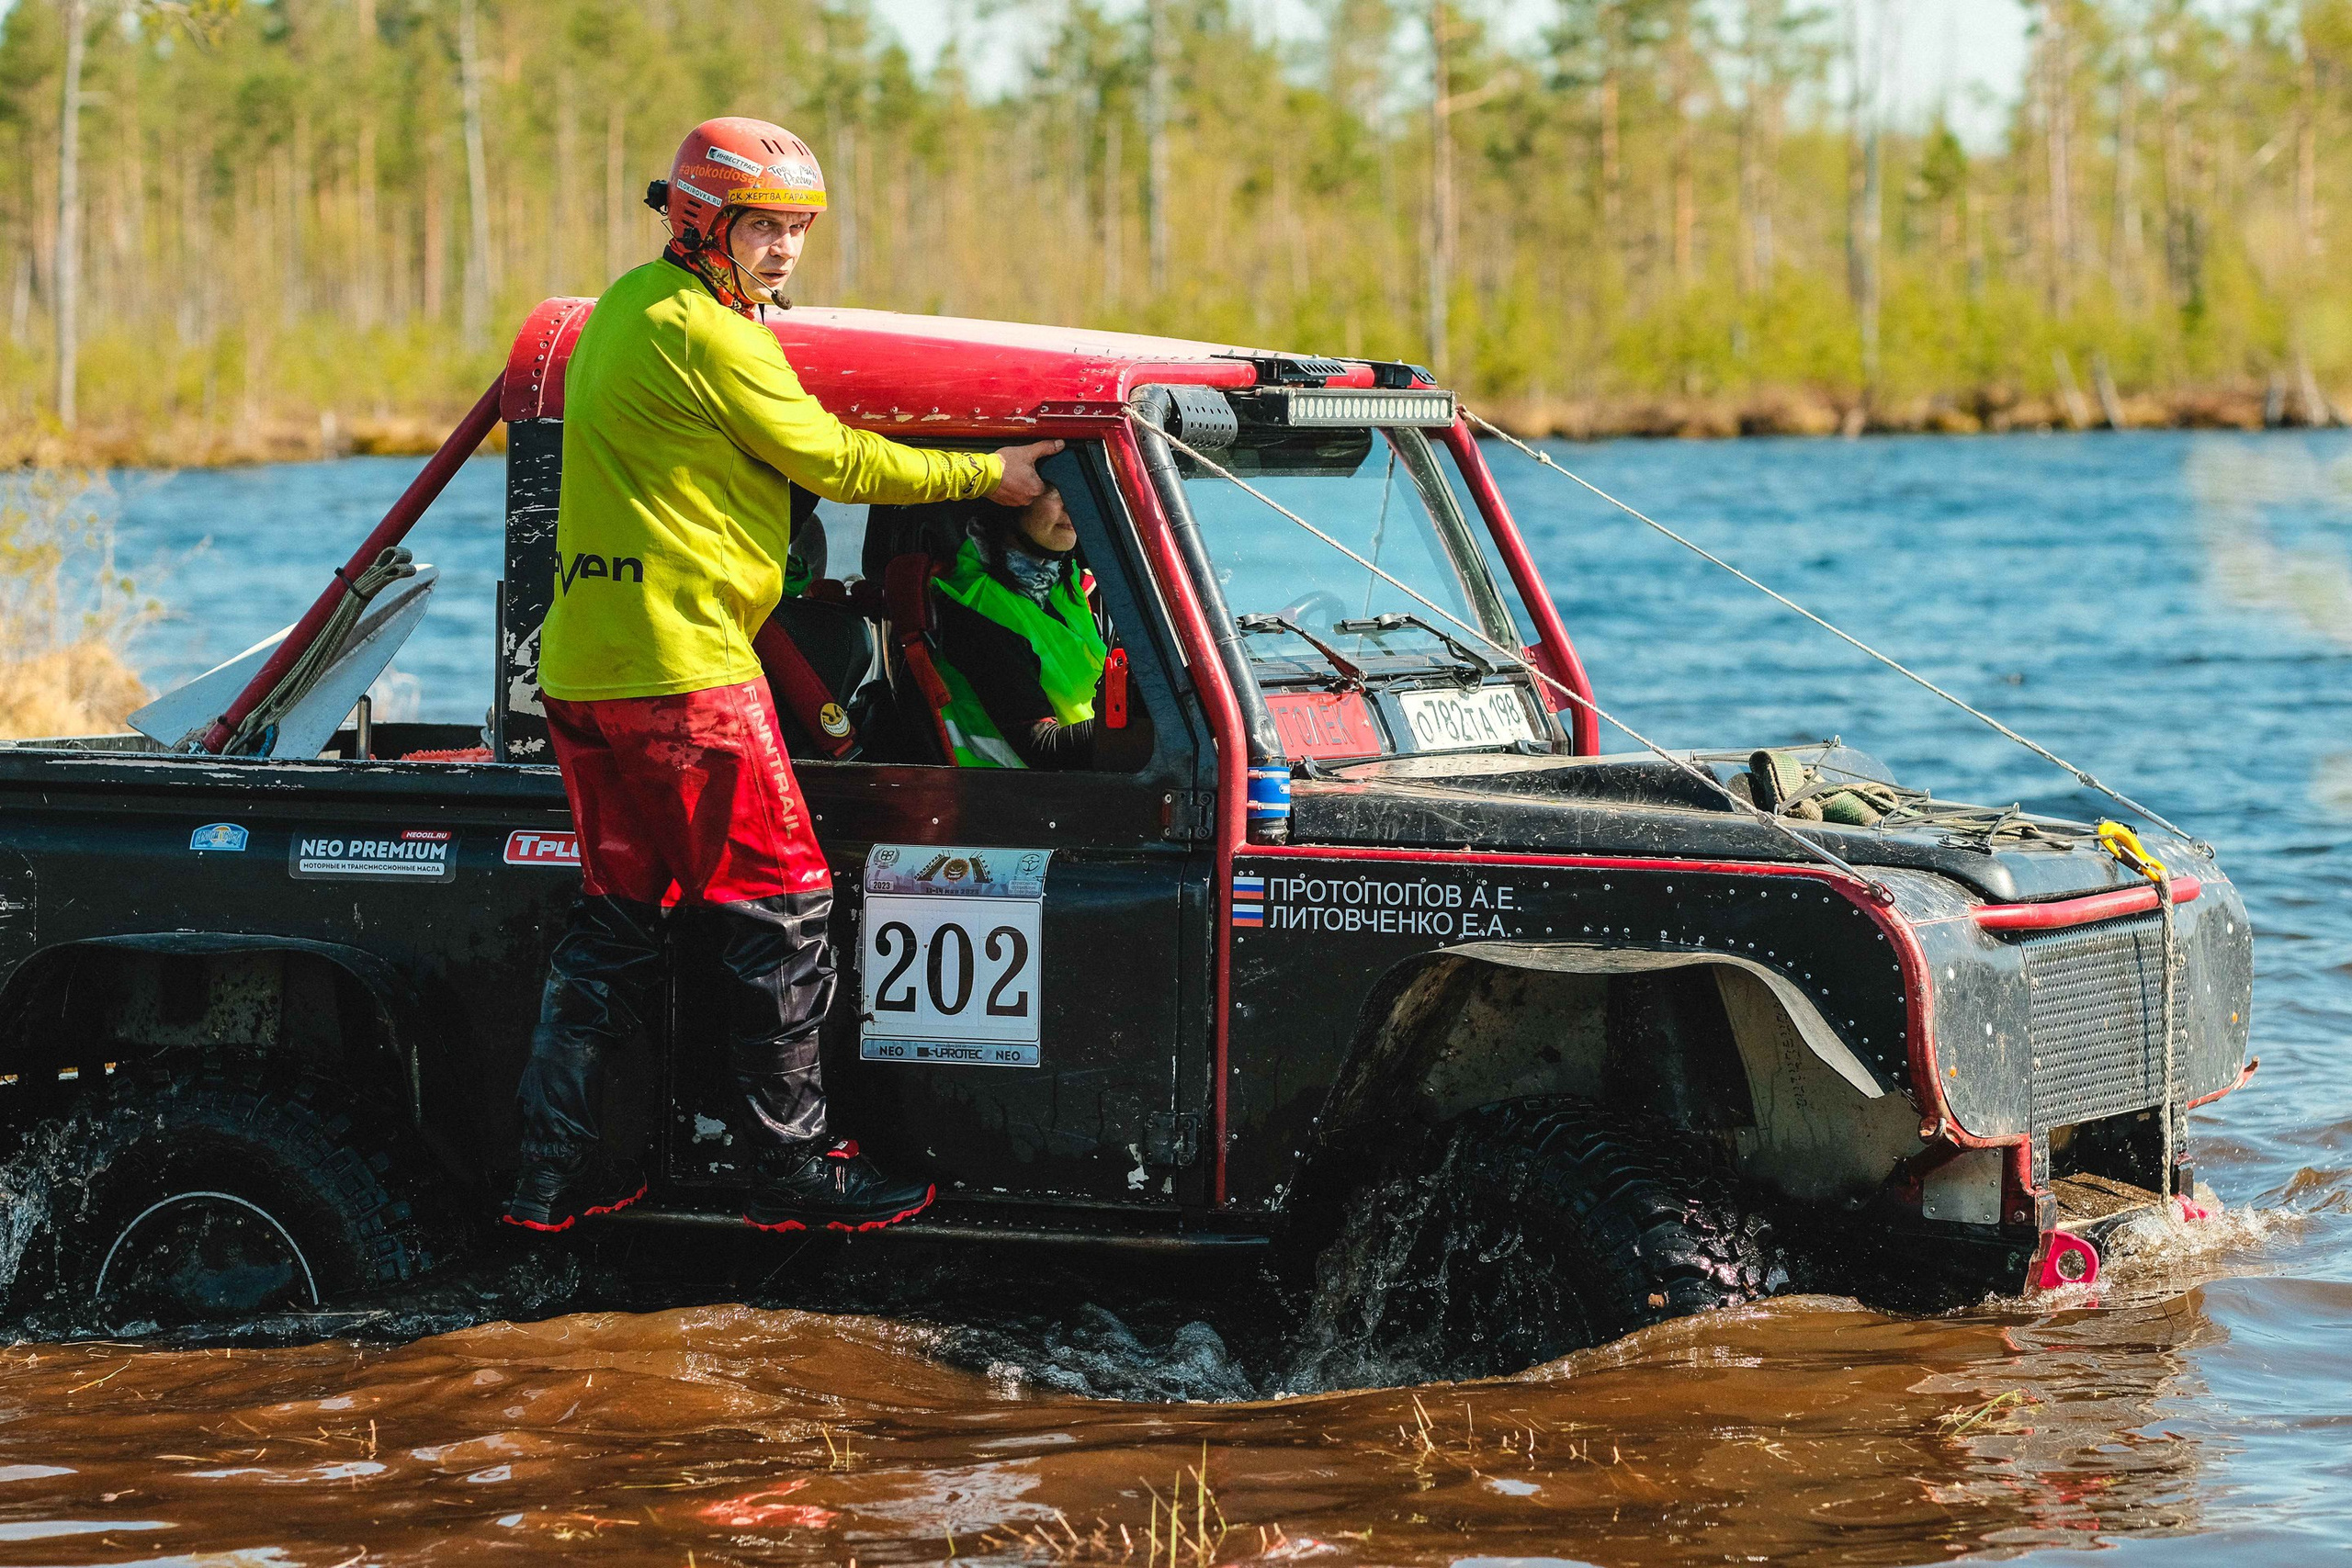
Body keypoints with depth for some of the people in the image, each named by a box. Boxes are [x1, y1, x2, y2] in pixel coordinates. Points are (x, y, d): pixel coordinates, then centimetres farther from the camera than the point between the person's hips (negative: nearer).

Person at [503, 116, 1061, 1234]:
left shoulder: (627, 308, 17)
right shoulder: (704, 334, -13)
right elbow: (832, 462, -9)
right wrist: (988, 475, -1)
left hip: (581, 671, 9)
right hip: (682, 668, -9)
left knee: (617, 913, 14)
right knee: (779, 904, -2)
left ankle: (552, 1164, 13)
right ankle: (795, 1165, 0)